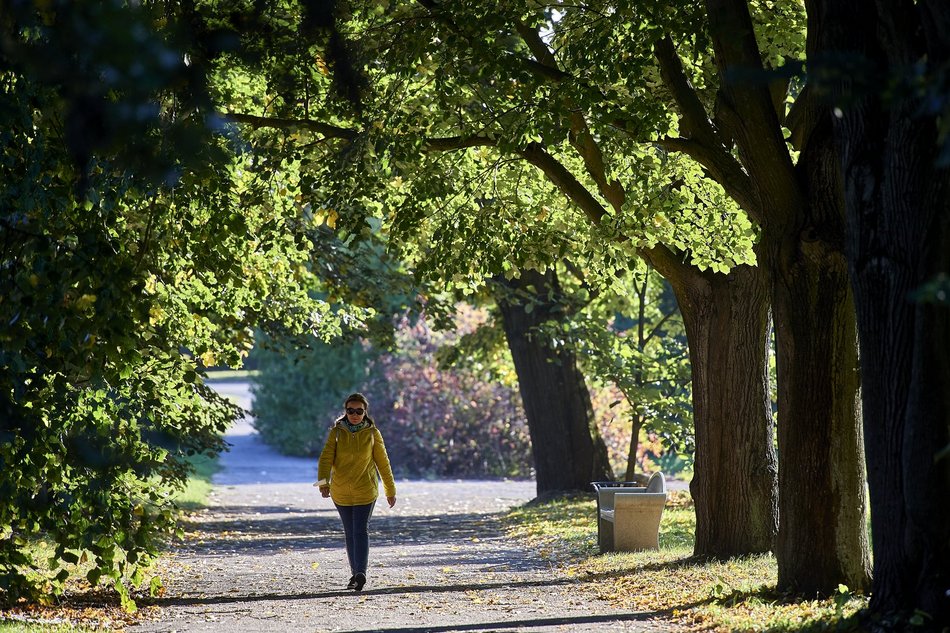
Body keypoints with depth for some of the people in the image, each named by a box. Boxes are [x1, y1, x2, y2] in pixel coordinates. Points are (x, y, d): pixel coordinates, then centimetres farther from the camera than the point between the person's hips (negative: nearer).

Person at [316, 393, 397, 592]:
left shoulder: (372, 433, -1)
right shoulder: (337, 432, 0)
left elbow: (383, 463, 5)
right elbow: (326, 458, -10)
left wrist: (390, 491, 8)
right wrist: (323, 483, -25)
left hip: (365, 491, -2)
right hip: (341, 492, 2)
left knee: (360, 531, -14)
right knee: (350, 533, 11)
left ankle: (360, 573, -23)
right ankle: (356, 574, 19)